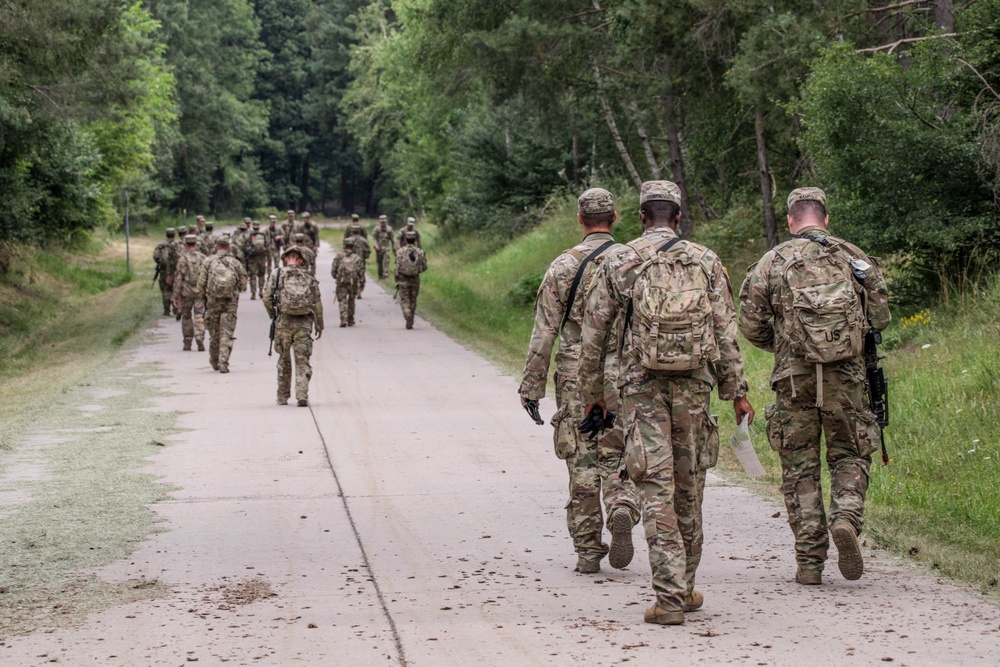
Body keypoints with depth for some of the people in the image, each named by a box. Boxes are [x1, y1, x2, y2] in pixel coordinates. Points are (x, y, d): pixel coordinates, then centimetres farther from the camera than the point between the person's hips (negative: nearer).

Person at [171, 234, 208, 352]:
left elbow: (178, 279, -8)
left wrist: (176, 296, -4)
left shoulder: (182, 259, -7)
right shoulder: (203, 258, 0)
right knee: (199, 316, 2)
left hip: (186, 292, -1)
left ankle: (187, 343, 15)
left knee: (186, 317, 12)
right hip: (200, 292, 1)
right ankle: (199, 338, -18)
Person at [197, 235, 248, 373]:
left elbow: (201, 283, -2)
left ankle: (215, 362, 26)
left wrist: (203, 296, 14)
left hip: (212, 301, 1)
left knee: (214, 334, 14)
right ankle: (223, 363, -12)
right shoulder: (236, 263, 2)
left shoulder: (208, 262, 1)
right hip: (230, 303, -1)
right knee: (227, 334, -1)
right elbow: (243, 285, 3)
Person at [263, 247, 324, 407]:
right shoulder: (309, 277, 6)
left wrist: (273, 315, 11)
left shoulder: (277, 274, 1)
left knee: (284, 360, 13)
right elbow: (317, 304, 5)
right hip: (304, 323, 0)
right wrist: (319, 326, 14)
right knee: (303, 361, 2)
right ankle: (302, 396, -12)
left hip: (283, 321, 0)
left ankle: (283, 397, 21)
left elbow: (266, 297, -4)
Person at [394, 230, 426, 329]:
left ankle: (408, 317, -22)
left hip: (403, 280, -2)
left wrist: (397, 281, 0)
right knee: (413, 302, 14)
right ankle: (410, 322, 19)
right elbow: (424, 267, 1)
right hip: (415, 280, 2)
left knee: (404, 301, 2)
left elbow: (397, 267, -9)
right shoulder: (420, 252, -2)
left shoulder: (400, 251, -8)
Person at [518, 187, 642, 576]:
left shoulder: (563, 266, -2)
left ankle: (587, 550, 8)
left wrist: (531, 384, 3)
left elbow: (544, 332, -2)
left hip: (575, 377, -1)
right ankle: (622, 510, -17)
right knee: (615, 456, 12)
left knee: (582, 464, 6)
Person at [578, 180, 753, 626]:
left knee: (657, 490, -3)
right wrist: (737, 393, 6)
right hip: (694, 387, 2)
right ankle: (685, 588, 25)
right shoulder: (706, 262, 5)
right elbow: (726, 333, 2)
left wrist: (591, 392, 15)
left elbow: (594, 334, 4)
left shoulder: (619, 264, 2)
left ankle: (670, 597, -10)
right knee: (689, 489, 14)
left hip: (642, 388, -2)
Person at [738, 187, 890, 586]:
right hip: (846, 374, 0)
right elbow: (880, 317, 6)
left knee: (799, 466, 8)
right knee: (849, 455, 14)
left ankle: (809, 561, 5)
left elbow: (750, 325, 1)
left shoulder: (772, 261, 3)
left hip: (794, 376, 0)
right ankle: (847, 518, -14)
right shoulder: (854, 257, 5)